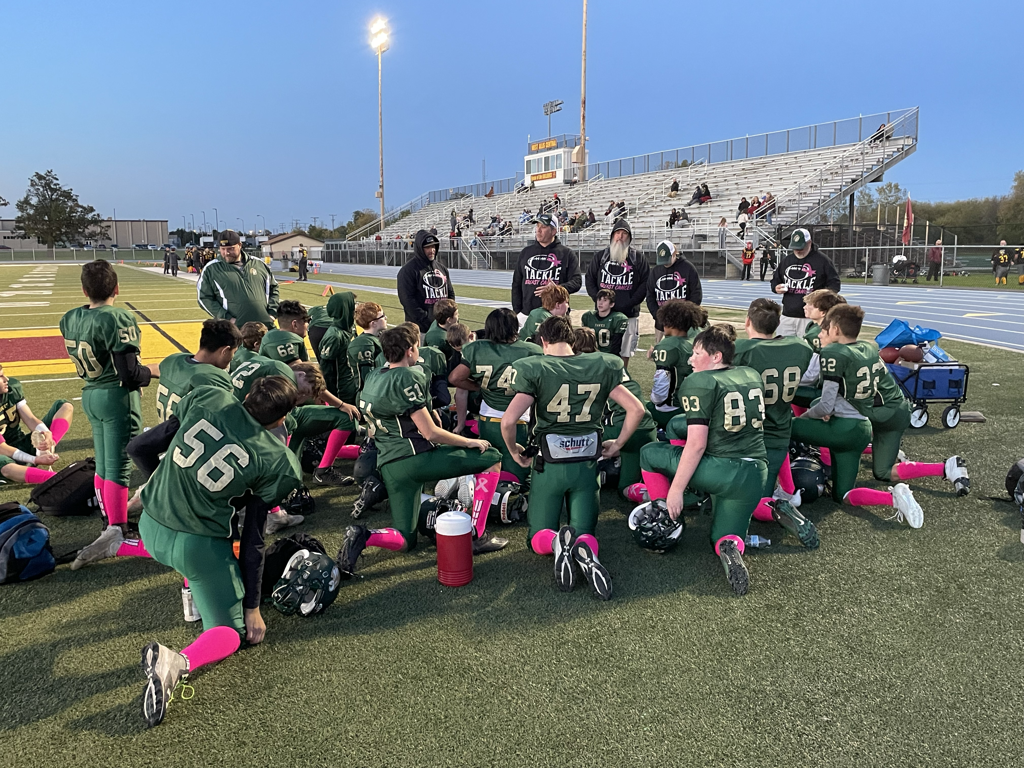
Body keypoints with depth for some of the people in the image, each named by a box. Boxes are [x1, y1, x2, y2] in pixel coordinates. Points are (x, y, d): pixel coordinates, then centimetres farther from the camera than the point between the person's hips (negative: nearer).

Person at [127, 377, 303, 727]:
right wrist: (252, 607, 4)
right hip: (198, 546, -5)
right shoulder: (278, 462, -12)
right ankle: (178, 662, -20)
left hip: (150, 526, 5)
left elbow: (141, 448, 3)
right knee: (230, 632, 10)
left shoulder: (207, 398, -5)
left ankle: (191, 594, 39)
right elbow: (253, 540, -8)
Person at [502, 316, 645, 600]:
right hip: (587, 465, 2)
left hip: (549, 466, -2)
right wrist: (617, 445, 13)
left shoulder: (535, 369, -11)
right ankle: (585, 551, -24)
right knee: (584, 533, 12)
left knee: (539, 538, 14)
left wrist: (514, 451, -1)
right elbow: (636, 409, 0)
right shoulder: (601, 367, -1)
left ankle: (558, 542, -22)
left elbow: (509, 420, -20)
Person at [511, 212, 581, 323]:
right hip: (526, 314, 3)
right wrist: (517, 311, 7)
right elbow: (516, 284, 17)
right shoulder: (526, 252, 15)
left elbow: (576, 281, 0)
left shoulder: (567, 254, 6)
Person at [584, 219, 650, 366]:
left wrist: (630, 303, -10)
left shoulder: (638, 258, 6)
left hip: (629, 315, -1)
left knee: (624, 353, 3)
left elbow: (645, 283, 1)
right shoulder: (600, 257, 12)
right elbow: (590, 280, 11)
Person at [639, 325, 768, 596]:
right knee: (723, 538, 21)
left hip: (720, 470, -7)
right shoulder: (752, 376, 13)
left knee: (649, 453, 12)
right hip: (757, 474, 7)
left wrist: (676, 489, -9)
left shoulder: (699, 383, -9)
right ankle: (732, 546, -15)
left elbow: (697, 444, -14)